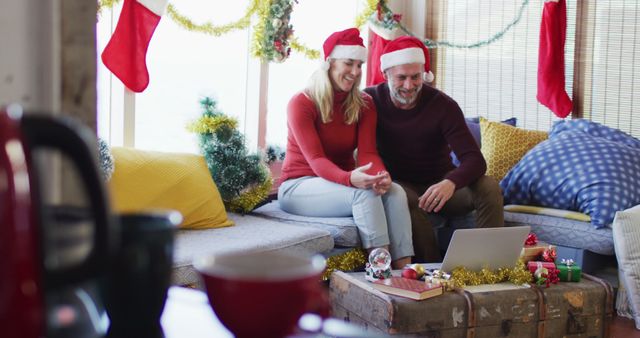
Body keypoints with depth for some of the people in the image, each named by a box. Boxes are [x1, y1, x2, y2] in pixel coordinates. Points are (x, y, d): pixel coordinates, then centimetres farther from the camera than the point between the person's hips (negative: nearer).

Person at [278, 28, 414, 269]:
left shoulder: (364, 105, 5)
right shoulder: (301, 103, -12)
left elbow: (367, 152, -8)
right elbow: (315, 159, -21)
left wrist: (381, 175, -33)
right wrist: (349, 178, -41)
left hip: (342, 182, 5)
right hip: (299, 186, -5)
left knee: (395, 192, -26)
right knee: (365, 193, -33)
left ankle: (403, 270, -34)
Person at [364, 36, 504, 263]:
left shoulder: (443, 106, -11)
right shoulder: (371, 100, -6)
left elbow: (475, 160, -20)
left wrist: (451, 183, -43)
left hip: (441, 186, 1)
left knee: (488, 188, -26)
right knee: (405, 199, -37)